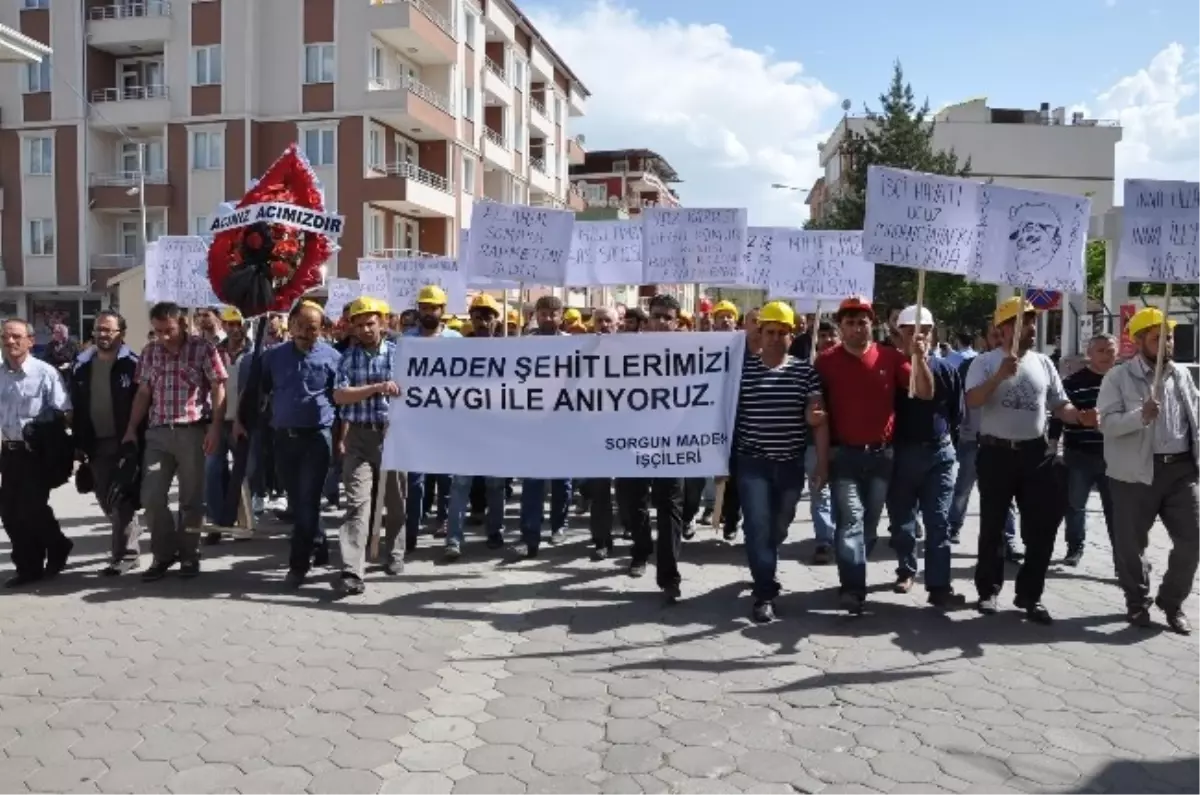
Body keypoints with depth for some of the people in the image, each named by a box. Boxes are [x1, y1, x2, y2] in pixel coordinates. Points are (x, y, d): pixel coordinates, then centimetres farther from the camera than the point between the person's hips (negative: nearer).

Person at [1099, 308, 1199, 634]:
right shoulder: (1119, 377, -5)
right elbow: (1106, 422, -13)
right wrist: (1141, 416, -28)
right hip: (1136, 472, -4)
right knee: (1131, 543, 4)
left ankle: (1172, 601, 22)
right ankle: (1137, 602, 23)